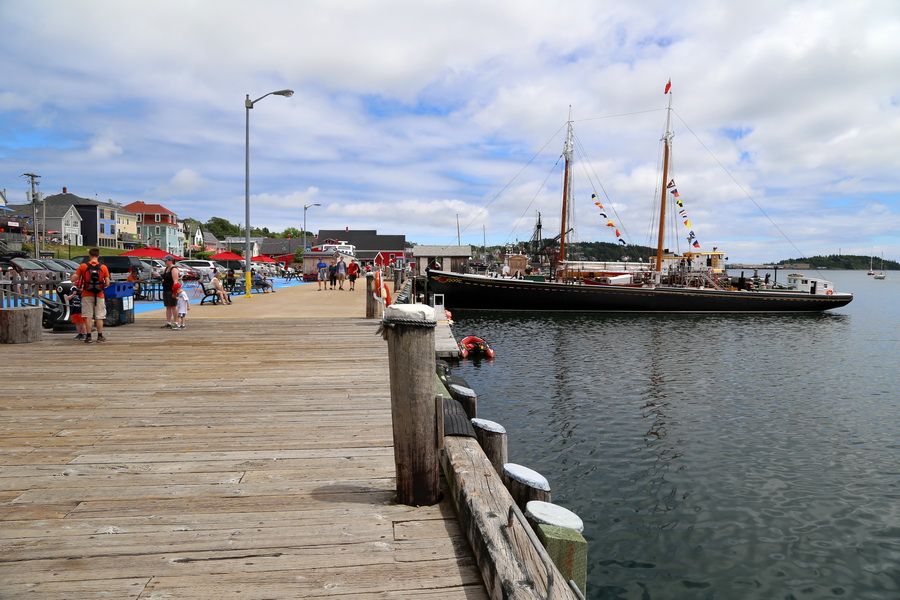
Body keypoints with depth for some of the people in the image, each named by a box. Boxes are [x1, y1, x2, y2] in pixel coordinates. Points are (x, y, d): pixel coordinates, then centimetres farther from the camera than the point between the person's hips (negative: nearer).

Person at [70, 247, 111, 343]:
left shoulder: (83, 266, -5)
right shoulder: (103, 267, -4)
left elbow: (72, 279, -6)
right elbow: (107, 283, -5)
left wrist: (75, 273, 15)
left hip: (87, 295, 0)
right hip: (99, 295, 0)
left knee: (88, 316, 5)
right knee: (99, 317, 7)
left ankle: (88, 337, 4)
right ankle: (100, 336, 9)